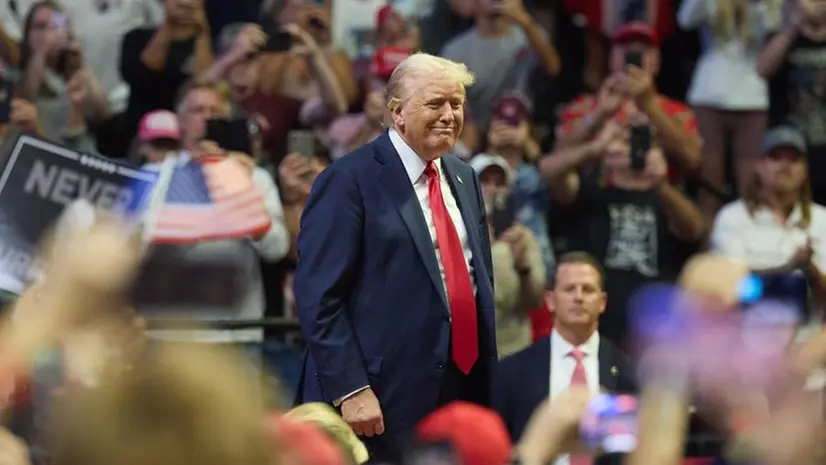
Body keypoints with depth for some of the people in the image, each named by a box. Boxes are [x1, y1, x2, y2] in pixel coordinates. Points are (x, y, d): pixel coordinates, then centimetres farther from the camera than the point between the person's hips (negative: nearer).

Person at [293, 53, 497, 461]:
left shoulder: (464, 178, 15)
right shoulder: (350, 180, -8)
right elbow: (319, 296, -13)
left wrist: (487, 378, 15)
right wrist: (351, 390, -19)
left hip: (464, 389, 7)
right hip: (385, 401, -7)